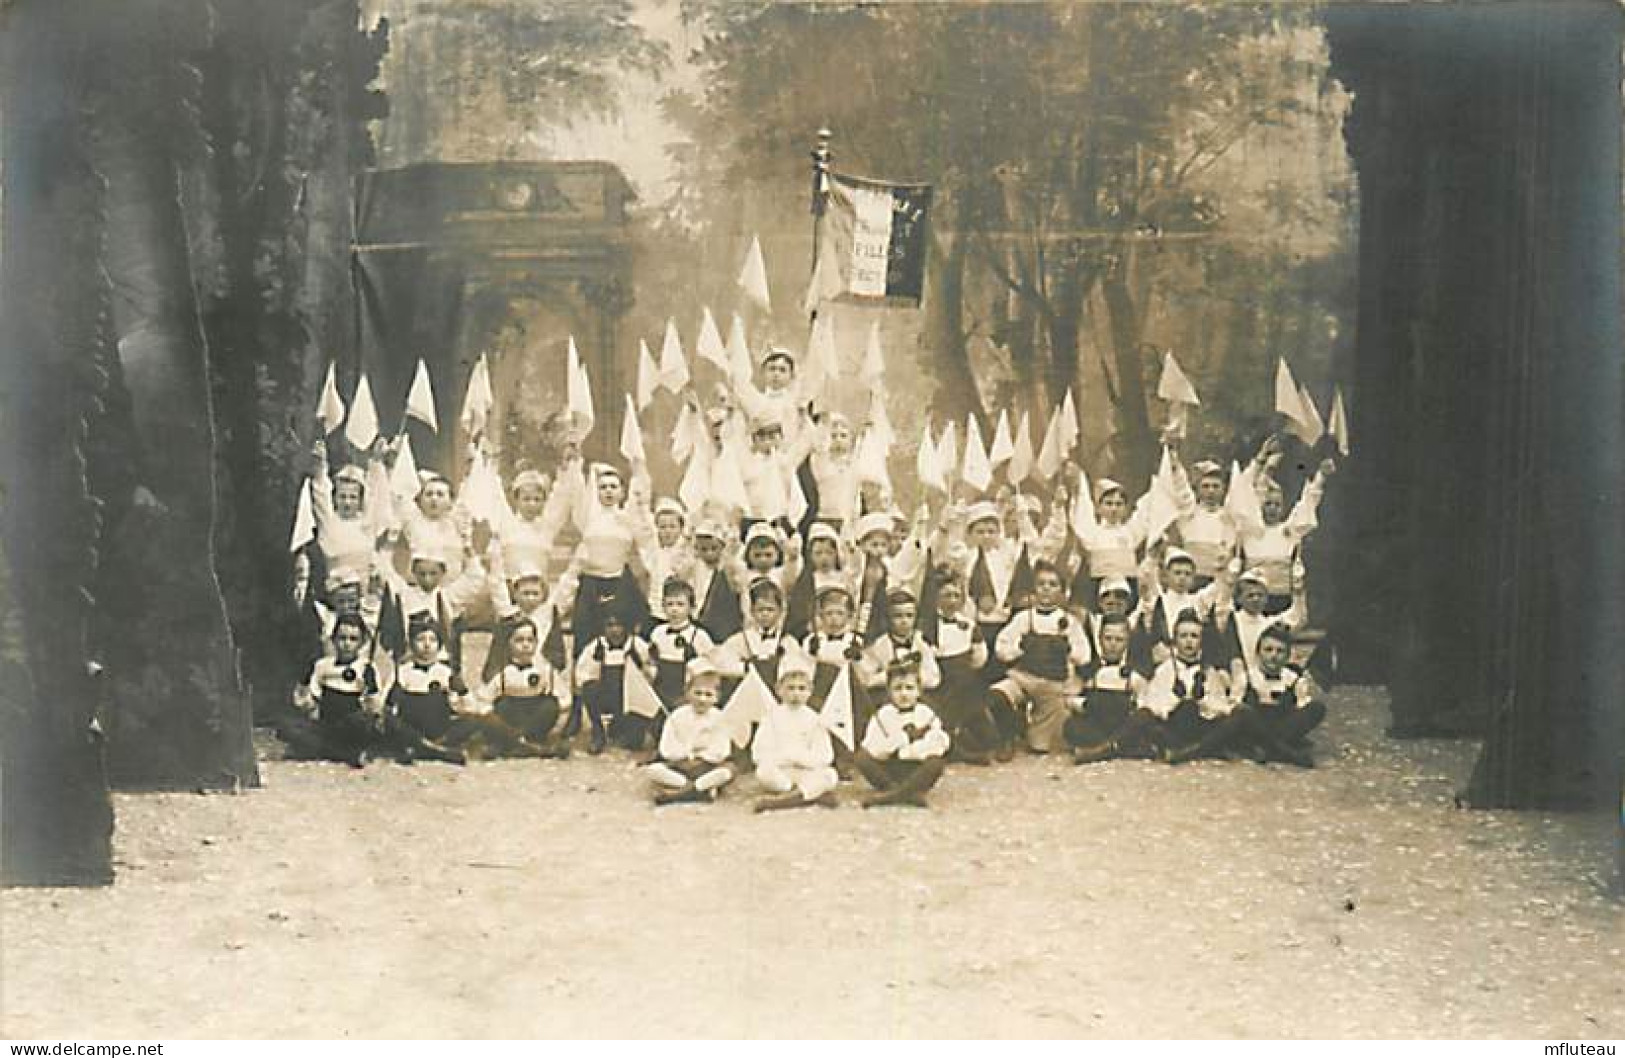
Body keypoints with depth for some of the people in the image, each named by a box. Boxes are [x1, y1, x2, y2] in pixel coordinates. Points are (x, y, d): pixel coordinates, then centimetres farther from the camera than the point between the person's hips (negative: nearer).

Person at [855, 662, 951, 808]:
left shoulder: (926, 714, -1)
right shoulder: (882, 715, 0)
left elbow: (937, 745, -16)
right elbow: (871, 749, -9)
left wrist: (901, 752, -16)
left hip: (919, 773, -1)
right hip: (889, 773, 1)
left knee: (937, 761, -30)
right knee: (862, 757, -23)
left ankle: (892, 794, -31)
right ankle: (911, 793, -28)